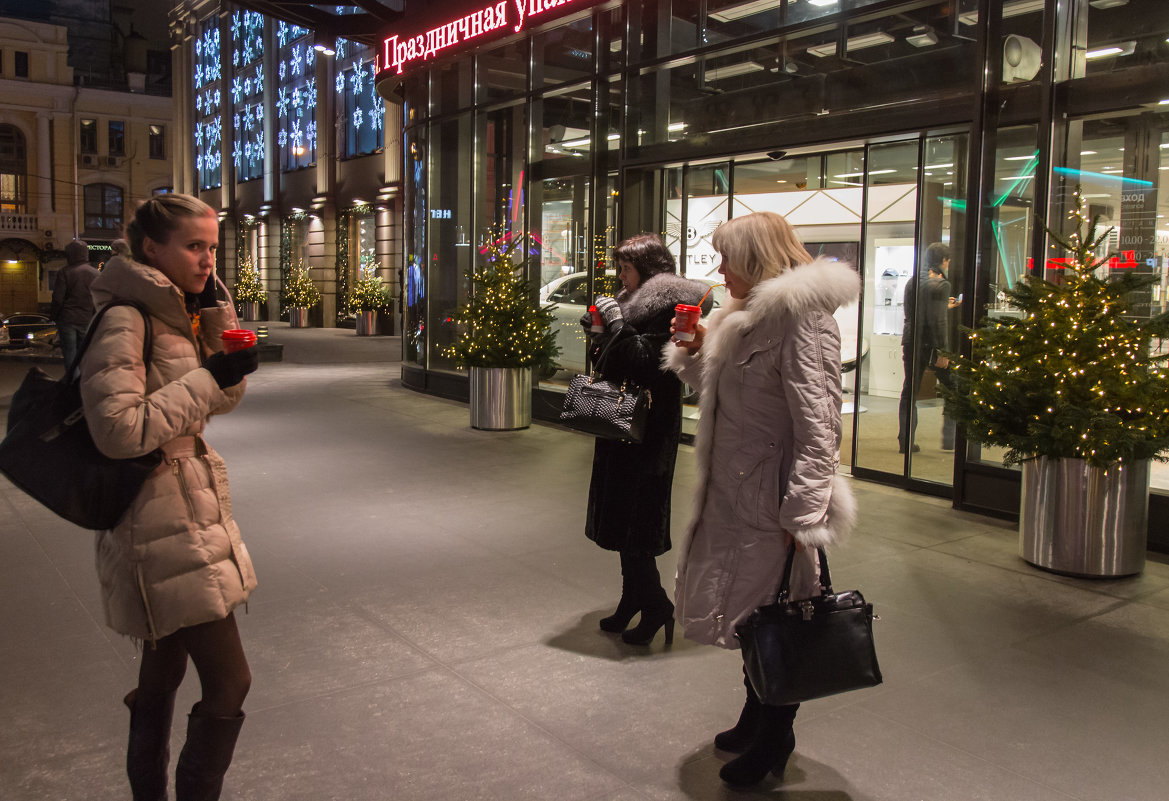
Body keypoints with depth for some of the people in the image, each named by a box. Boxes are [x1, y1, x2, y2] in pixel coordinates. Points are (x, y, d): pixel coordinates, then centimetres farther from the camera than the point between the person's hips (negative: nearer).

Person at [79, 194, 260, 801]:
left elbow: (224, 400, 10)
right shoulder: (124, 321, -17)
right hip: (161, 522, -10)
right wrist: (209, 378, -22)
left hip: (185, 516, 10)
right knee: (228, 683, -6)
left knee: (165, 666, 21)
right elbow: (119, 430, -25)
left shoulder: (173, 314, 10)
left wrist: (216, 312, -1)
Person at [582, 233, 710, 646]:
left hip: (648, 429, -10)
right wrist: (597, 331, 7)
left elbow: (651, 364, -23)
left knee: (633, 517, -6)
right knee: (622, 515, 13)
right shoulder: (634, 302, 16)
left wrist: (618, 326, -21)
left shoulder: (667, 305, -13)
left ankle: (656, 605, 4)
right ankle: (633, 600, 24)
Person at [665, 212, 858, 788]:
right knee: (746, 608, 20)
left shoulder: (802, 319, -17)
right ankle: (755, 721, 39)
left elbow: (816, 425, -22)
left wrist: (805, 517, -24)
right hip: (735, 494, 9)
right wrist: (697, 351, 4)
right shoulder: (745, 317, 13)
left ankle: (774, 743, 25)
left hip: (773, 499, -9)